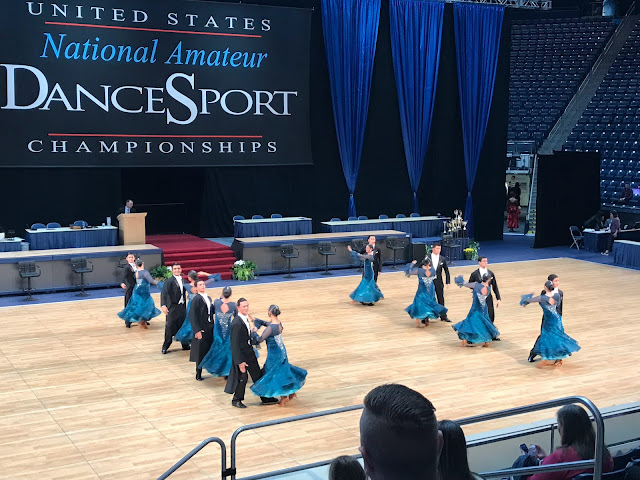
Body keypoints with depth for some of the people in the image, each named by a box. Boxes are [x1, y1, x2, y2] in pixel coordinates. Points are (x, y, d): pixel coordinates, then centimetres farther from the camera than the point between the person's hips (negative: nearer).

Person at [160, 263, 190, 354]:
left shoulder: (183, 281, 11)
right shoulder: (169, 281, -11)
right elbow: (164, 293, -22)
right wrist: (163, 305, -34)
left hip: (182, 307, 6)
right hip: (172, 307, -6)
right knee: (170, 327, -2)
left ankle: (185, 345, 26)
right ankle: (165, 347, 9)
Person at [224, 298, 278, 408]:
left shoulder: (245, 318, 1)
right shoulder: (236, 323, -27)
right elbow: (235, 344, -25)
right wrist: (240, 361, -23)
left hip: (249, 351, 9)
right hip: (240, 353, -9)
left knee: (257, 375, 16)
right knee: (242, 377, 6)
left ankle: (265, 398, 28)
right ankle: (236, 400, 27)